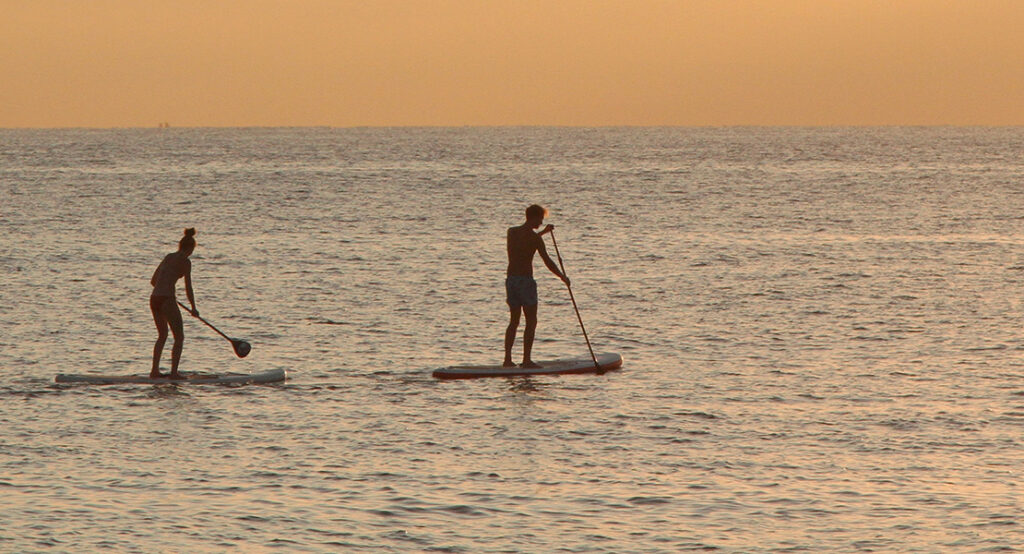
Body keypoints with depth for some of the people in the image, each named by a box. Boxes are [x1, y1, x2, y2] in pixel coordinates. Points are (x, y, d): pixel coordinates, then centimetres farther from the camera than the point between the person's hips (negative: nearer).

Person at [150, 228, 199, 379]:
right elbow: (188, 288, -6)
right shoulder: (185, 262, -5)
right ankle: (174, 372, -6)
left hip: (154, 298, 7)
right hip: (167, 300, -7)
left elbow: (153, 280, 25)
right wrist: (194, 308, 5)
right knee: (179, 337, 2)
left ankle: (155, 370, 21)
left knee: (162, 335, 22)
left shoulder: (168, 257, 16)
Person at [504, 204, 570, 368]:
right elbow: (547, 261, -10)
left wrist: (543, 232, 37)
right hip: (525, 280, -7)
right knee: (531, 322, -1)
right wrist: (562, 276, 2)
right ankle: (526, 360, -5)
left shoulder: (512, 232, 9)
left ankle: (507, 359, 10)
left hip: (510, 279, 7)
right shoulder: (534, 238, -12)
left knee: (514, 321, 13)